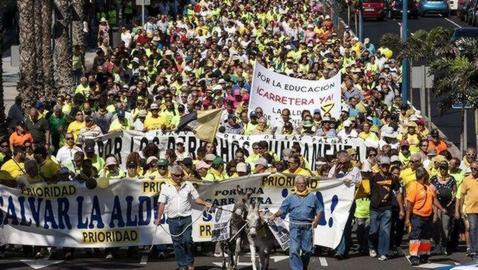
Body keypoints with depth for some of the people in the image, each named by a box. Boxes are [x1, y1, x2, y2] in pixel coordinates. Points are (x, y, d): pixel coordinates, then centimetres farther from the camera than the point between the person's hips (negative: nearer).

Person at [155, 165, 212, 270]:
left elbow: (196, 198, 10)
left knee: (187, 240, -11)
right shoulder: (166, 187, 6)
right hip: (173, 219, 1)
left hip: (186, 218, -1)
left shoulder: (188, 185, 8)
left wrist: (205, 203, -8)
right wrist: (159, 218, -3)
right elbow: (162, 203, 4)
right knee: (177, 243, 2)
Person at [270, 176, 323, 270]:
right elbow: (282, 210, 7)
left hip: (308, 227, 1)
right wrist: (275, 215, -11)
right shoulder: (291, 197, 10)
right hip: (295, 226, -1)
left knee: (307, 250, 3)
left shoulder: (312, 196, 12)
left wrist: (316, 220, -3)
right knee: (294, 250, -13)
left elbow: (319, 210, 14)